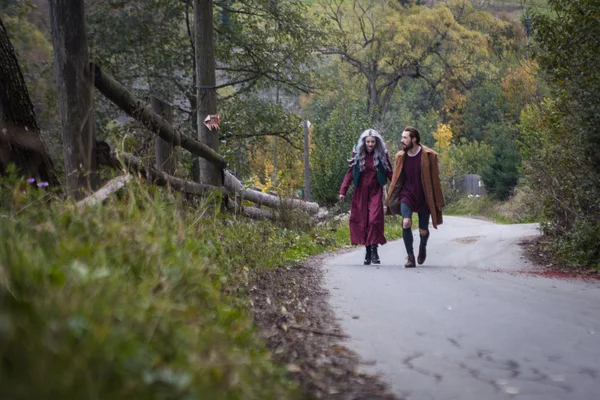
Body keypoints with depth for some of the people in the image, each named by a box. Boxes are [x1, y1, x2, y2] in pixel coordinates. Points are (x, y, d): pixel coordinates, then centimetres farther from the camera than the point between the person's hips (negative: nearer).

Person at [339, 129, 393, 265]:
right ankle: (367, 251, 10)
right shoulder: (357, 154, 3)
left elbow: (389, 173, 6)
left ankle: (374, 250, -10)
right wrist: (343, 191, -2)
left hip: (375, 192, -2)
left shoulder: (382, 155, 2)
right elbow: (350, 173, 5)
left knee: (374, 219, -16)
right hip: (360, 192, 2)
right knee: (362, 222, 1)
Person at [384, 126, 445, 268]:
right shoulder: (400, 156, -1)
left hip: (424, 198, -1)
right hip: (407, 195, 1)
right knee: (406, 223, -22)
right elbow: (396, 179, 6)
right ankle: (410, 257, -9)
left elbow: (435, 180, -6)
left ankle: (422, 247, 42)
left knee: (423, 231, 6)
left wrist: (438, 202, -6)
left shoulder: (429, 155, -10)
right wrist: (390, 199, 1)